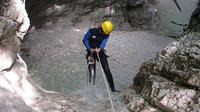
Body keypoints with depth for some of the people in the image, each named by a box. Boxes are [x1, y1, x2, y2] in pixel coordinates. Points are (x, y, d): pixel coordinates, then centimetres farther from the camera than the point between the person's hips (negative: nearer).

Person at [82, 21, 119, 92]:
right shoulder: (92, 31, -13)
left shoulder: (106, 35, -6)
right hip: (91, 51, -1)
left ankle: (112, 88, -7)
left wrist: (99, 49, -43)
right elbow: (84, 40, -7)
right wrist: (89, 49, -22)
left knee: (107, 70, -8)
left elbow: (104, 42, -21)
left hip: (100, 51, 2)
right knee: (91, 69, -11)